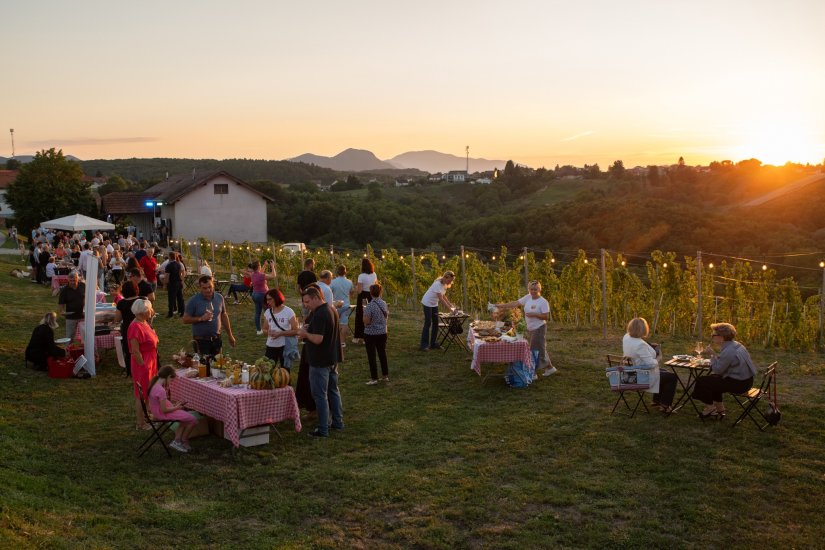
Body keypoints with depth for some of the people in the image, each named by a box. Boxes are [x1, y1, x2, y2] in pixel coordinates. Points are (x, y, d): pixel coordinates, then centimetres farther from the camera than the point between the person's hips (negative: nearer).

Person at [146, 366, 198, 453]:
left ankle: (177, 441, 18)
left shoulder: (154, 385, -1)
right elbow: (164, 410, -24)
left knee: (186, 416, 19)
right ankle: (183, 441, 17)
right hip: (163, 415, -10)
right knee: (193, 420, -7)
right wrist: (177, 407, -9)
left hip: (157, 412, 10)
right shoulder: (161, 390, -30)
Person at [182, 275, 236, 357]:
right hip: (201, 341, -4)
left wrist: (230, 335, 14)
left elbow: (224, 316, 13)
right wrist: (201, 318, -21)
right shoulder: (194, 300, -9)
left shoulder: (219, 298, 3)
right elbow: (185, 319, -7)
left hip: (216, 339, 4)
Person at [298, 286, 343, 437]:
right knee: (333, 391, 19)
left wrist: (305, 334, -10)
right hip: (332, 359, 10)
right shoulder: (332, 310, 8)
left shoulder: (319, 315, -23)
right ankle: (338, 422, 28)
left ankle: (323, 429, 3)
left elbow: (318, 339, -28)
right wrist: (307, 334, 10)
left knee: (320, 395, -1)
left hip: (320, 362, -10)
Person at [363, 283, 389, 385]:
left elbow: (366, 321, -20)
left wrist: (364, 313, -4)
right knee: (382, 354, 16)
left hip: (371, 334, -6)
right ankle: (385, 376, 24)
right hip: (382, 332, 6)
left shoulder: (370, 306, -20)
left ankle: (374, 378, 5)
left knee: (371, 356, 3)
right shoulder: (384, 304, -1)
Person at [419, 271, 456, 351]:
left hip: (434, 304, 9)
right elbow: (441, 299, -30)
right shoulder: (438, 284, -28)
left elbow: (444, 296, 8)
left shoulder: (445, 284, -2)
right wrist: (449, 308, -31)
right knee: (428, 323, -10)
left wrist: (451, 304, -3)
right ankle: (424, 345, -6)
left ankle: (433, 344, 14)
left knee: (435, 323, 7)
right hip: (427, 303, -9)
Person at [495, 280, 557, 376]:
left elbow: (546, 316, -17)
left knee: (536, 351, -3)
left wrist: (534, 314, -26)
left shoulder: (543, 302, -14)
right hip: (530, 329, 8)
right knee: (540, 350, 17)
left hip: (539, 328, -8)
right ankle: (550, 368, 29)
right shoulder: (528, 297, 4)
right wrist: (501, 305, -1)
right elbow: (515, 303, 4)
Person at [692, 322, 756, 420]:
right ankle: (720, 409, 29)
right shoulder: (735, 345, 6)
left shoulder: (728, 352, -25)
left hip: (738, 383, -10)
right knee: (712, 379, 27)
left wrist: (712, 355, -10)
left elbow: (717, 369, -17)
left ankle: (709, 408, 16)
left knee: (702, 381, -3)